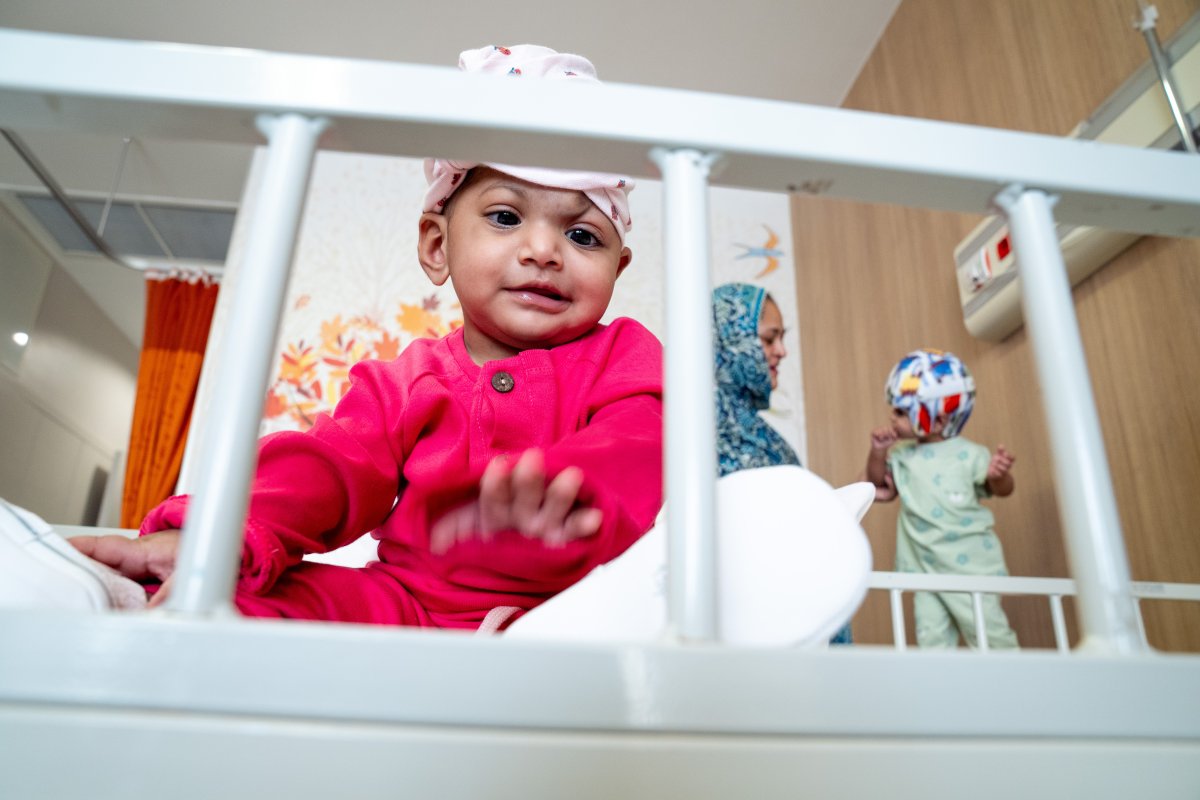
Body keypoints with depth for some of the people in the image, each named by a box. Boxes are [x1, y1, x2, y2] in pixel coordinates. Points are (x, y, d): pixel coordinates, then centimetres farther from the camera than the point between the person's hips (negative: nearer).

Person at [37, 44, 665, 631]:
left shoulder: (621, 358, 3)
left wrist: (563, 494, -44)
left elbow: (634, 455, -17)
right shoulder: (406, 380, 12)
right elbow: (333, 464, -3)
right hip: (407, 605, 2)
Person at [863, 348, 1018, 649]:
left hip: (968, 562, -4)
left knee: (986, 630, 4)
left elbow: (1003, 490, -6)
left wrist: (998, 475, -31)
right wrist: (878, 453, -4)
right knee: (932, 639, 8)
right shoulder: (902, 455, 3)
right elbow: (879, 485, 13)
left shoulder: (968, 454, -11)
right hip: (924, 568, 5)